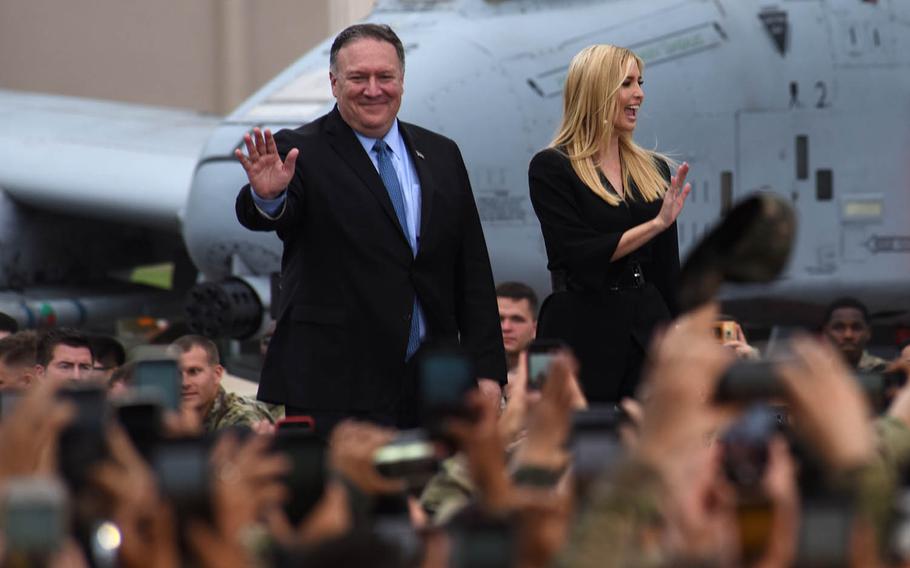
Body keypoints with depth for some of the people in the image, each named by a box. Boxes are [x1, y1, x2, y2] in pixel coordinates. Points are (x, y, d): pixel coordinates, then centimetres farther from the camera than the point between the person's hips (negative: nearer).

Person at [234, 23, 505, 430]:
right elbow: (257, 217, -20)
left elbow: (472, 272, 13)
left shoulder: (441, 156, 13)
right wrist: (267, 197, -45)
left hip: (431, 387, 4)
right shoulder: (303, 153, -1)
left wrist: (486, 370, 7)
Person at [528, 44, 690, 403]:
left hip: (649, 333, 4)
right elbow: (579, 255, -13)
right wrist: (656, 223, -14)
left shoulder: (654, 170, 13)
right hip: (582, 335, -4)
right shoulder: (551, 168, -2)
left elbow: (667, 270, 15)